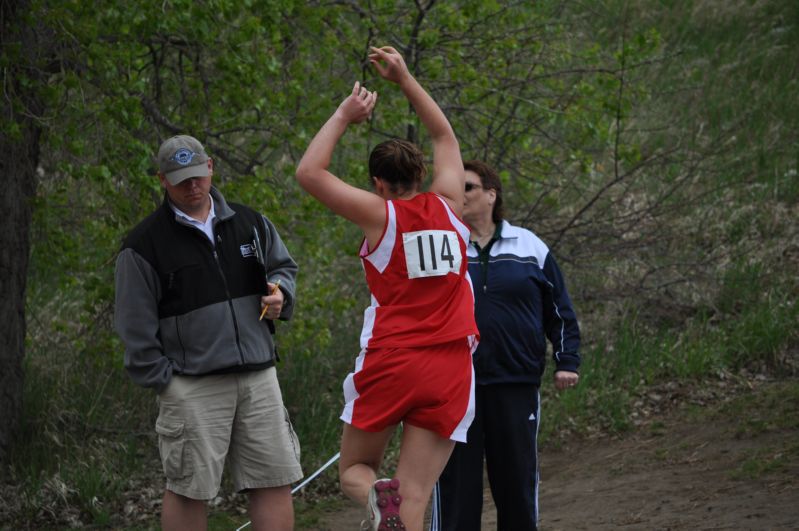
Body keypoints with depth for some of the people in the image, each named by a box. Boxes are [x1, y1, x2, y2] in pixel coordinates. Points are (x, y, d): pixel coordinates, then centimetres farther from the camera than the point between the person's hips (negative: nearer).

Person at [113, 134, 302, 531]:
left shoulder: (250, 224, 11)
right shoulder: (145, 243, -2)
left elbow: (283, 267, 26)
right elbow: (135, 323, -1)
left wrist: (280, 294, 2)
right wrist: (161, 379, -6)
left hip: (258, 376, 4)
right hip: (192, 386, -4)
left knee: (275, 481, 2)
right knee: (187, 489, -2)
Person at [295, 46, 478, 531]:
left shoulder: (380, 214, -3)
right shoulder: (448, 206, 6)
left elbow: (309, 172, -3)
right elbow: (445, 136, 22)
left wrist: (344, 116, 4)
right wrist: (404, 79, 23)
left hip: (389, 364, -2)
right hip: (449, 371, 2)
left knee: (354, 470, 16)